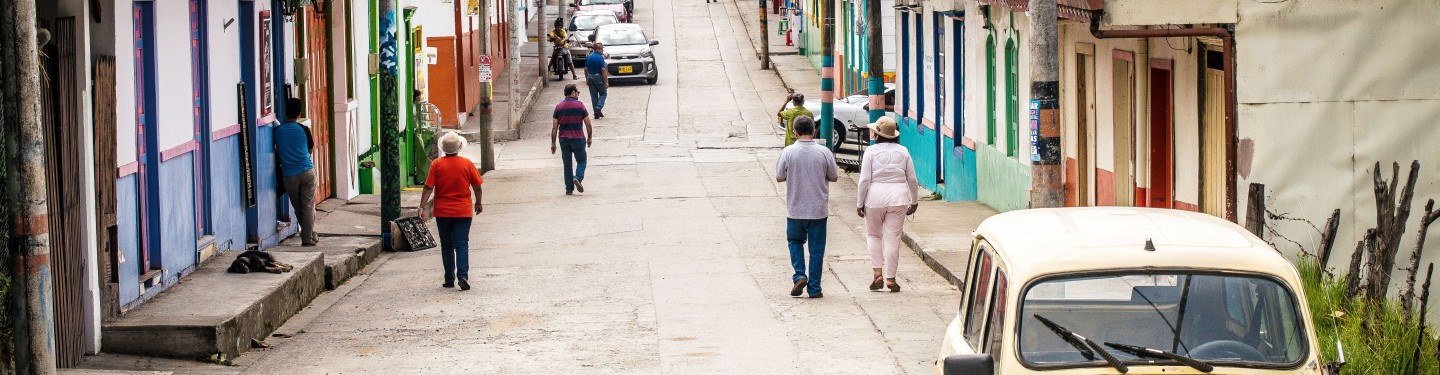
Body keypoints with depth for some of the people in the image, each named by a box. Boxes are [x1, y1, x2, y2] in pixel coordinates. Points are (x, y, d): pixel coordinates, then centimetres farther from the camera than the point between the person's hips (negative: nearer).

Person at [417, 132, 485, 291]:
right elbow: (477, 187, 2)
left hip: (443, 212, 0)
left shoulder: (436, 164, -5)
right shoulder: (467, 164, -4)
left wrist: (422, 207, -7)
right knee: (462, 244, -1)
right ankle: (463, 275, -18)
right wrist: (478, 203, 18)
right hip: (463, 211, 0)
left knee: (446, 245, 11)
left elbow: (428, 188, -9)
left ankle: (449, 279, 15)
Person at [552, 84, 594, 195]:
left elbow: (554, 127, 2)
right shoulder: (579, 105, -4)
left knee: (567, 164, 9)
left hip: (563, 139, 3)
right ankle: (578, 178, -15)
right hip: (578, 139, -3)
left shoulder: (559, 107, 3)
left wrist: (553, 143, 6)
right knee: (581, 161, 11)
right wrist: (589, 138, 11)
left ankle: (569, 188, 8)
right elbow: (588, 124, -3)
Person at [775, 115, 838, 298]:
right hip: (818, 209, 0)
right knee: (816, 248, 8)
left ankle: (799, 275, 2)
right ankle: (814, 288, 10)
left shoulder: (788, 152, -9)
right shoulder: (824, 152, -8)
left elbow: (779, 177, -1)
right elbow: (834, 177, 2)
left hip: (795, 209, 0)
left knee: (795, 242, 21)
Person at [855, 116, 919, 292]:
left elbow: (864, 180, -7)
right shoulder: (903, 151, 5)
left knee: (873, 235, 16)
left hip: (875, 198, -2)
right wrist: (914, 201, 20)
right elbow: (912, 179, 8)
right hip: (898, 198, 2)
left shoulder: (871, 151, -5)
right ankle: (890, 278, 4)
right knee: (893, 238, 4)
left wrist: (859, 203, 0)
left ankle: (878, 273, 5)